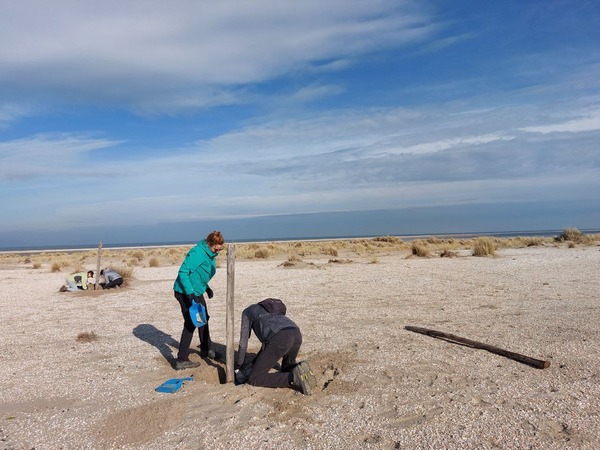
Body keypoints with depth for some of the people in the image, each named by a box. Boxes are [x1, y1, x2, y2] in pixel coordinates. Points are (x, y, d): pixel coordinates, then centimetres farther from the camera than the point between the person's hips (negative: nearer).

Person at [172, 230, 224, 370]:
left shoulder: (210, 254, 6)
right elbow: (183, 272, -27)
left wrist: (207, 287, 17)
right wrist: (190, 293, -31)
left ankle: (206, 349, 39)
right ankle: (181, 360, 1)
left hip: (197, 291, 10)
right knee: (190, 324, -7)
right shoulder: (197, 253, -24)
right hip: (185, 292, -10)